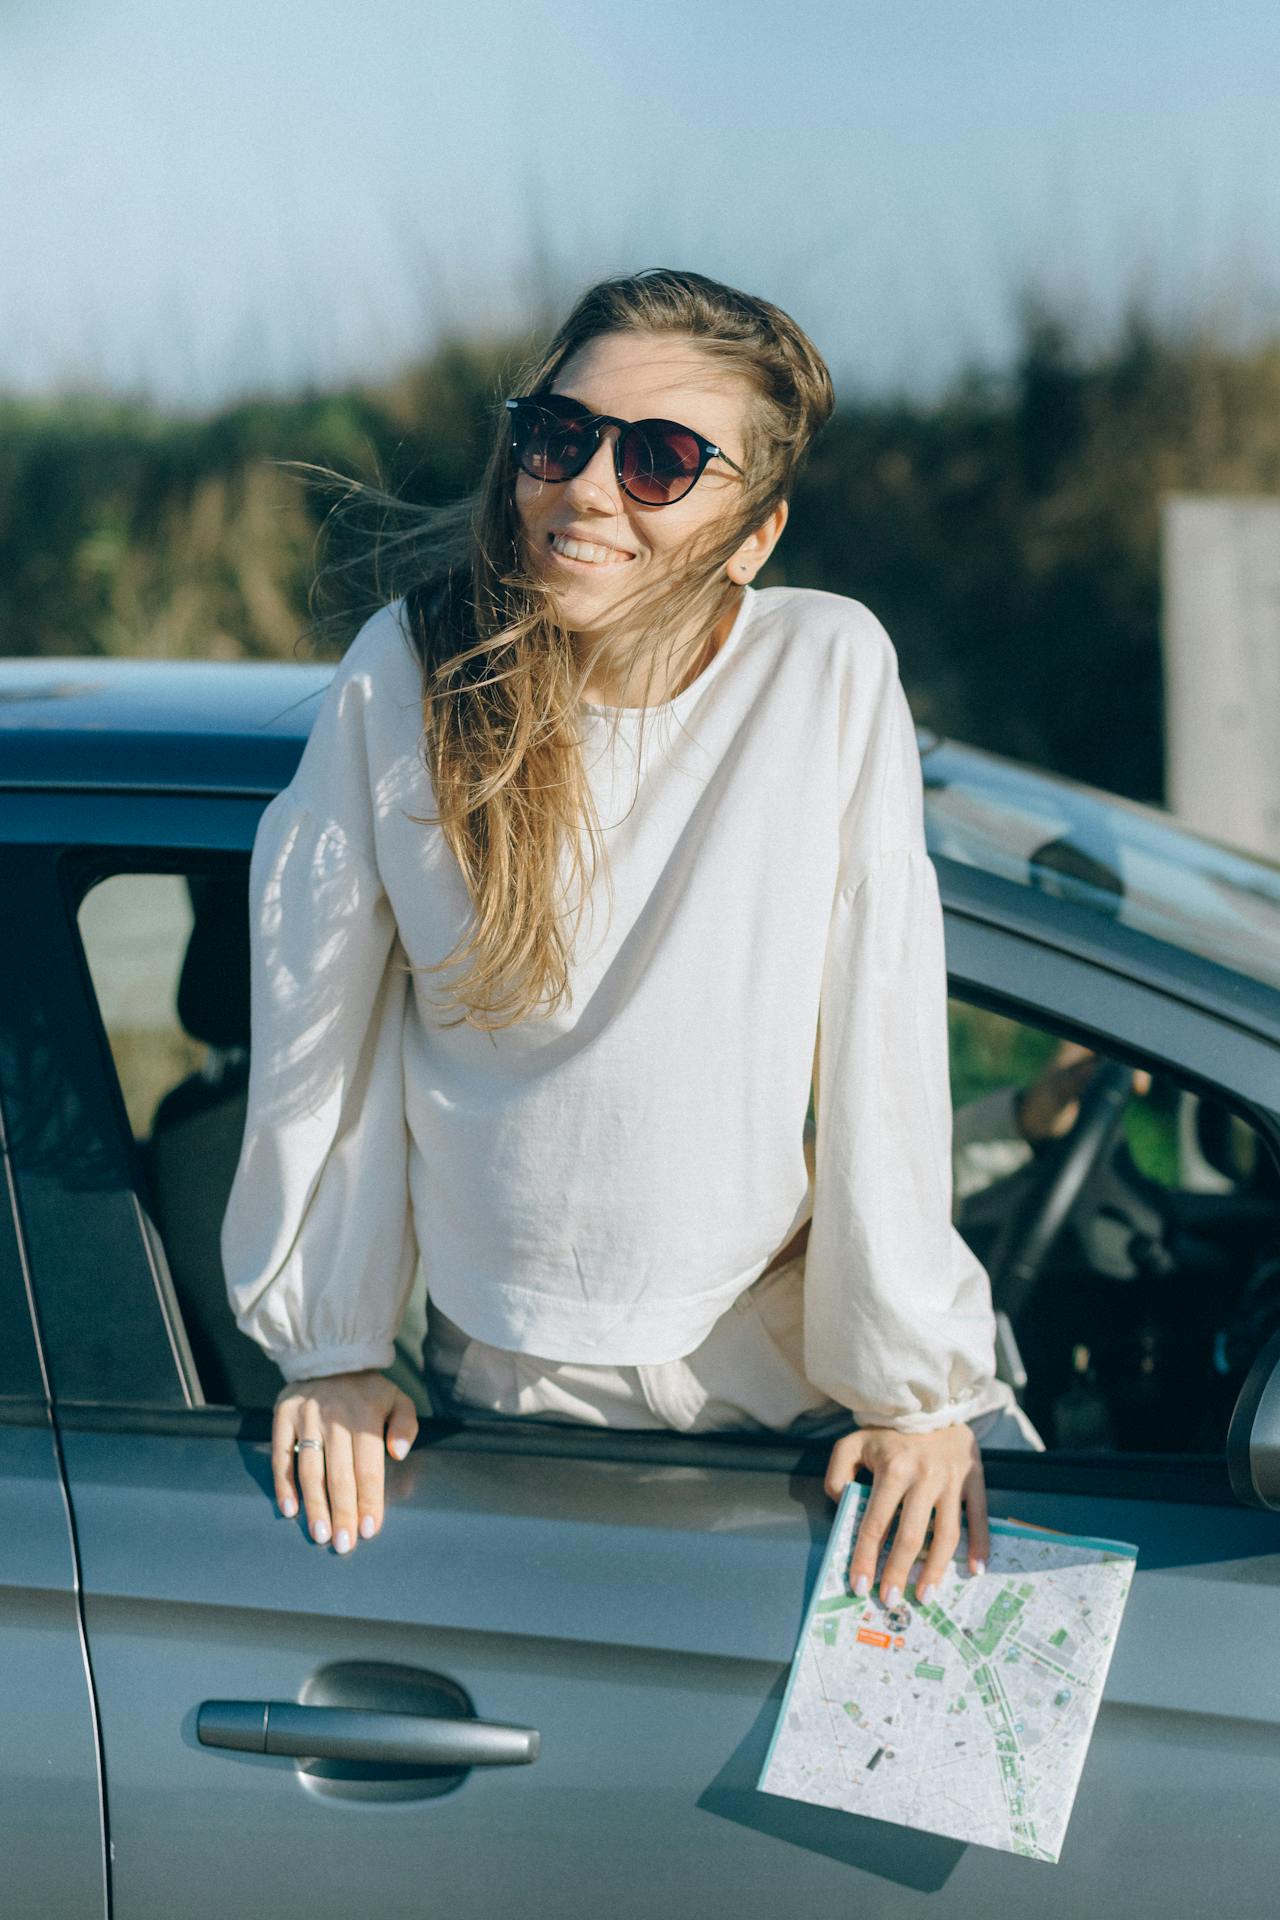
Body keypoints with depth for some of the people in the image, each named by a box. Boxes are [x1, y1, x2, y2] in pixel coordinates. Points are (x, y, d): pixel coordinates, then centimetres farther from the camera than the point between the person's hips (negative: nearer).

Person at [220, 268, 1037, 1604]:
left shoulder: (830, 670, -16)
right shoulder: (406, 675, -14)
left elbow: (887, 1040, -13)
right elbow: (318, 1022, -3)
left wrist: (922, 1387, -10)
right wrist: (329, 1347, 2)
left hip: (793, 1352, 0)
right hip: (518, 1383, 0)